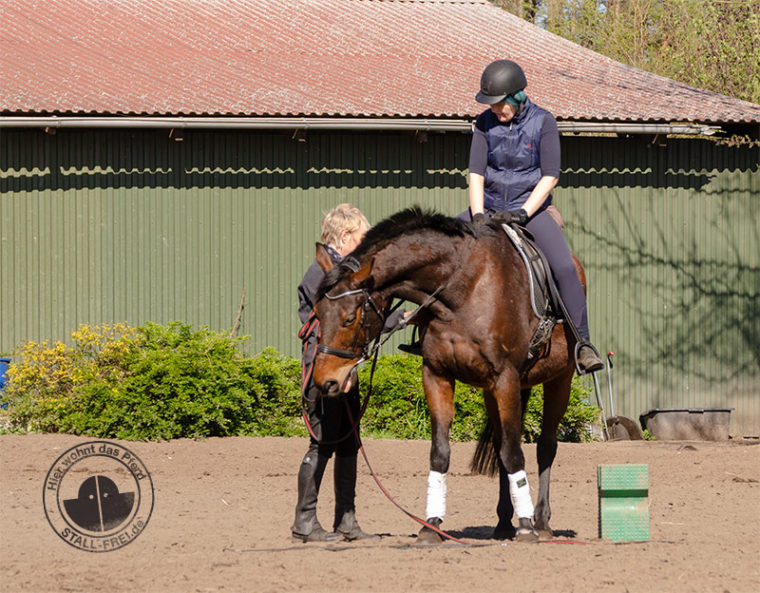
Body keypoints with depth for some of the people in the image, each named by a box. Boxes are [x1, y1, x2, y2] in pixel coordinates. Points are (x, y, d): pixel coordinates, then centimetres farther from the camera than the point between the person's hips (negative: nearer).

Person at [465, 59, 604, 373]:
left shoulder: (543, 122, -8)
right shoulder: (486, 123, 0)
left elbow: (550, 176, -12)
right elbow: (476, 173, -4)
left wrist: (523, 213, -22)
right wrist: (477, 215, -19)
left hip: (531, 208, -3)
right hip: (490, 207, 3)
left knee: (565, 267, -24)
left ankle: (582, 343, -19)